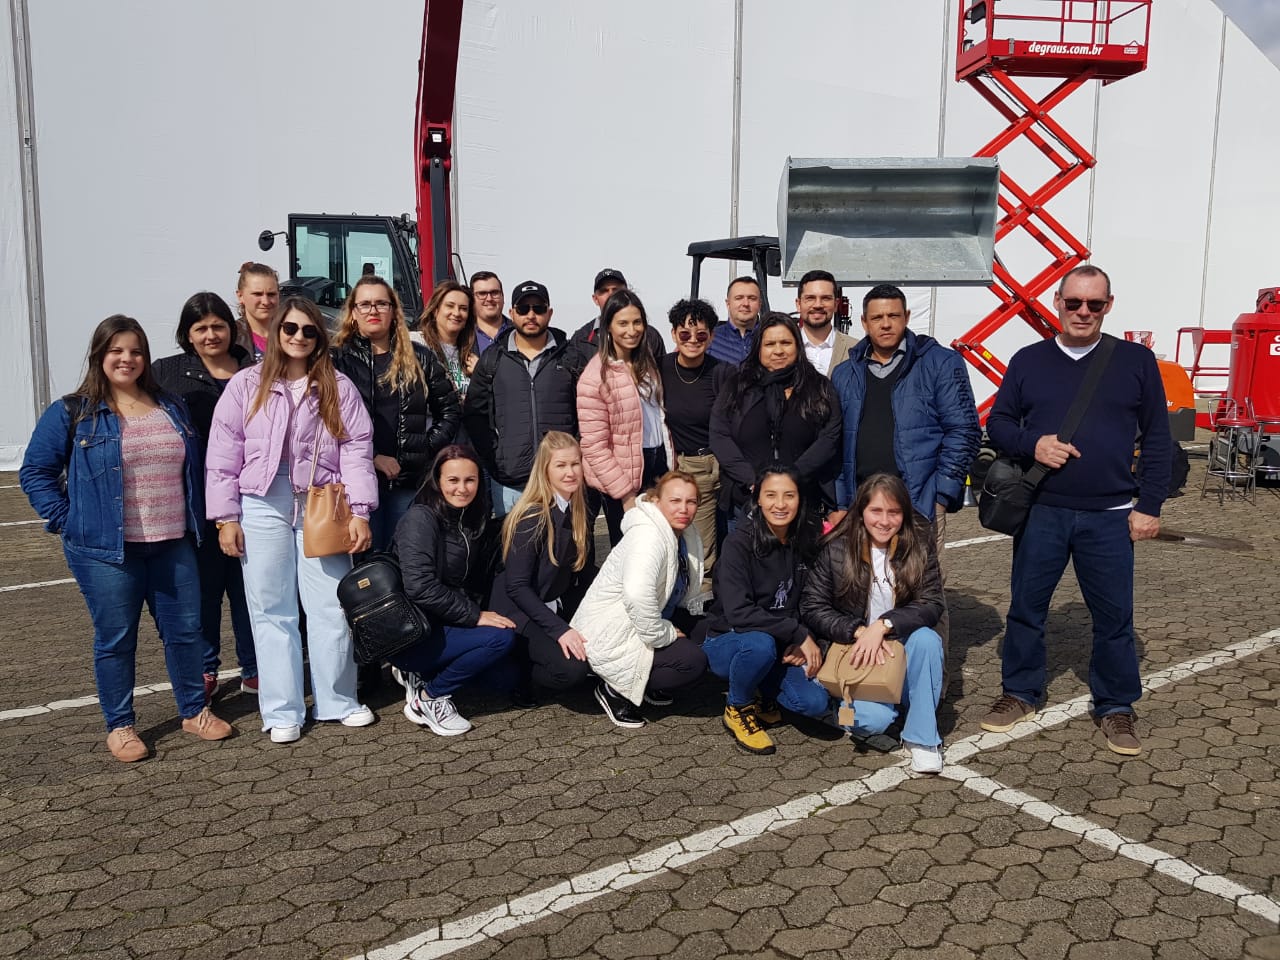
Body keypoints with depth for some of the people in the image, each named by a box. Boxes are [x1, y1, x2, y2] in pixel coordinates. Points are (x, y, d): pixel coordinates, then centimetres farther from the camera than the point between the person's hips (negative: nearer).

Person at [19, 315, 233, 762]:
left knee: (186, 630, 9)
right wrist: (65, 519, -6)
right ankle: (120, 726, 21)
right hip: (106, 550, -4)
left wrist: (195, 521, 9)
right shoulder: (72, 414, -3)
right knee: (115, 640, 6)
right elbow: (35, 472, 1)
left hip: (173, 546, 4)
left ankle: (194, 711, 26)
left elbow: (193, 469, 18)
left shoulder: (171, 408, 11)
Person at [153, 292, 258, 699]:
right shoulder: (166, 373, 5)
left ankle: (253, 671, 20)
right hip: (195, 502, 0)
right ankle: (205, 671, 22)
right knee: (203, 586, 7)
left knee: (249, 586, 7)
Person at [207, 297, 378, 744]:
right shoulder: (246, 385, 5)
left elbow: (356, 450, 2)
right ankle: (282, 712, 14)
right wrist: (226, 516, -1)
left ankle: (338, 701, 18)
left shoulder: (338, 388, 7)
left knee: (332, 607, 3)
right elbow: (223, 455, 3)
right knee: (272, 611, 5)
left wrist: (359, 511, -5)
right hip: (263, 508, 0)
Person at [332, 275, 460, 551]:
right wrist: (370, 457, -12)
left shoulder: (419, 358, 10)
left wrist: (429, 446, 3)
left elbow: (450, 408, 14)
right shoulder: (339, 359, 3)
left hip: (410, 479, 2)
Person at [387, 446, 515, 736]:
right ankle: (430, 698, -7)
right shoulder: (421, 518, -15)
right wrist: (474, 616, -22)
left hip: (444, 625, 8)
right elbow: (420, 587, -25)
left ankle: (420, 674, 12)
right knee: (501, 636, -23)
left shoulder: (472, 521, 9)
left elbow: (478, 583, 15)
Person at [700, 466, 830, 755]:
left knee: (817, 703, -19)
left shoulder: (805, 542, -2)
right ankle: (737, 709, -6)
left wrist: (802, 644, -11)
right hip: (727, 642, -4)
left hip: (783, 648, 4)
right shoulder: (740, 543, -19)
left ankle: (762, 693, 14)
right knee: (760, 643, -38)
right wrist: (799, 633, -26)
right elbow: (738, 613, -27)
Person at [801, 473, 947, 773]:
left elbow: (932, 604, -13)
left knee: (927, 638, -32)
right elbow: (812, 607, -8)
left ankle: (921, 737, -16)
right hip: (854, 650, -2)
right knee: (871, 720, -27)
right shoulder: (838, 549, -9)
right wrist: (859, 631, -23)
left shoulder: (919, 544, -6)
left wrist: (883, 625, -28)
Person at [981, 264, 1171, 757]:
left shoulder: (1136, 361, 2)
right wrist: (1032, 445, -13)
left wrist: (1149, 505, -1)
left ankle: (1116, 706, 24)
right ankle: (1019, 693, 27)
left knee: (1114, 615, 7)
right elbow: (997, 422, 8)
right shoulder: (1029, 361, 4)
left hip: (1110, 517, -1)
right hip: (1041, 512, 1)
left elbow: (1157, 437, 4)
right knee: (1026, 607, 9)